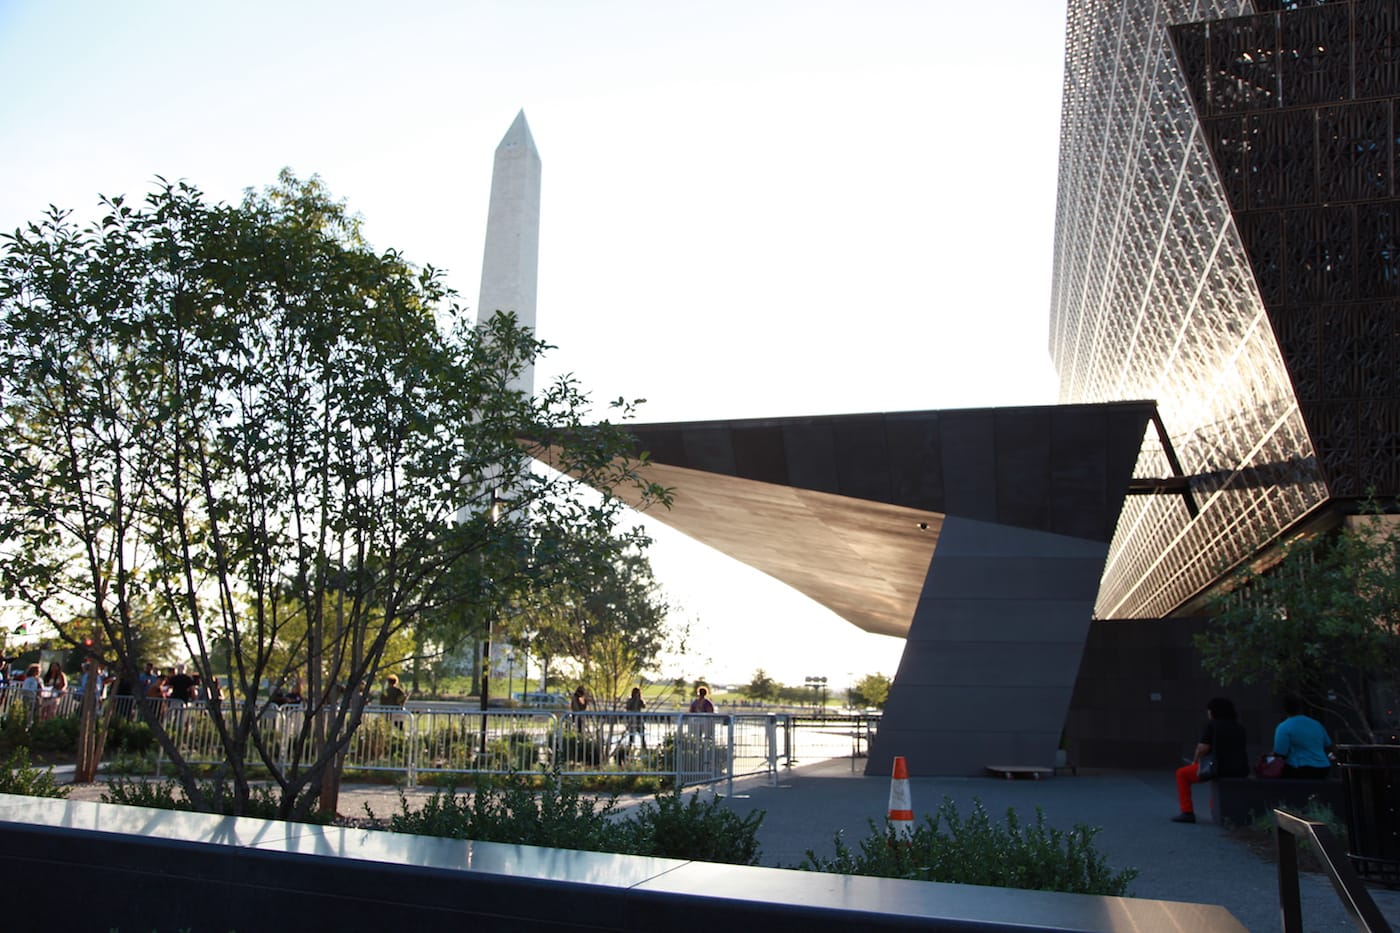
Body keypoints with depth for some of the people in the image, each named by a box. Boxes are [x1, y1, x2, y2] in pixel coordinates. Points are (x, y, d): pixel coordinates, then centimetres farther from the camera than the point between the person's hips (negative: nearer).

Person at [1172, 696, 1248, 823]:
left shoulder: (1211, 725, -6)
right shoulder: (1239, 727, 13)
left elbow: (1203, 748, -13)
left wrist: (1195, 762, 6)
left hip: (1220, 769, -7)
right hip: (1241, 771, 7)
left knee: (1182, 773, 15)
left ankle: (1187, 812, 7)